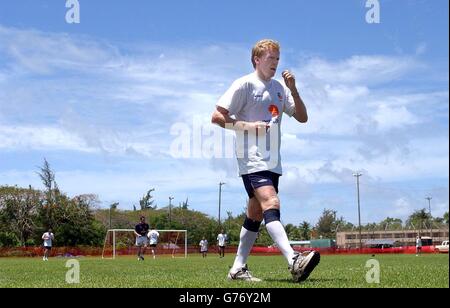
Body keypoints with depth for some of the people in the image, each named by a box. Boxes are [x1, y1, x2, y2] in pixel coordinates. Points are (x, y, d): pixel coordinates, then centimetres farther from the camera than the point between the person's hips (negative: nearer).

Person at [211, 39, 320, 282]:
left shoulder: (279, 88, 17)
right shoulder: (245, 84, -3)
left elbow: (302, 118, 13)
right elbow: (217, 117, -7)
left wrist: (293, 89, 1)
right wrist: (248, 126, -15)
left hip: (272, 161, 8)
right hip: (252, 159, -8)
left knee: (256, 214, 8)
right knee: (271, 203, -24)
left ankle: (238, 268, 16)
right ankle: (294, 262, -38)